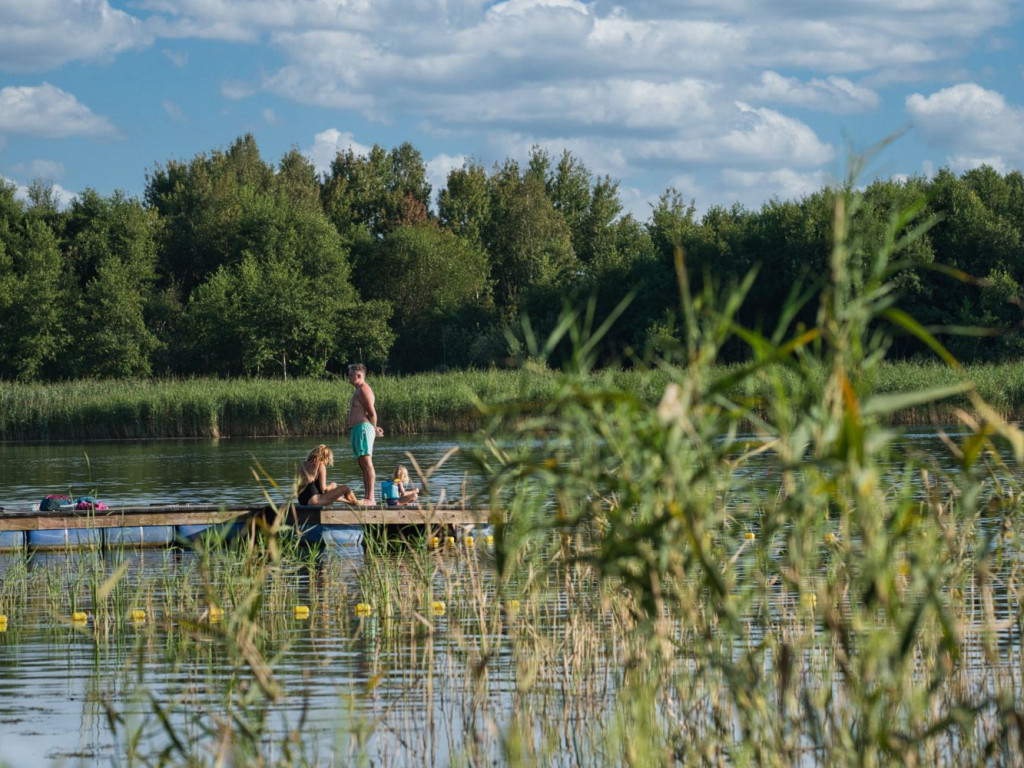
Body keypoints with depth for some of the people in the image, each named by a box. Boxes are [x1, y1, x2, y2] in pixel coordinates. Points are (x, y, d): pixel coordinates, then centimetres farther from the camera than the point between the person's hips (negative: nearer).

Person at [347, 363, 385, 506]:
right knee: (363, 465, 11)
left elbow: (372, 412, -15)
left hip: (363, 428, -11)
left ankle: (370, 499, -21)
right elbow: (371, 414, 25)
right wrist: (374, 428, 17)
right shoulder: (358, 391, 22)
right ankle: (367, 498, 14)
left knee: (367, 464, -15)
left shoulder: (364, 390, -11)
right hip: (356, 430, 11)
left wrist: (374, 428, -1)